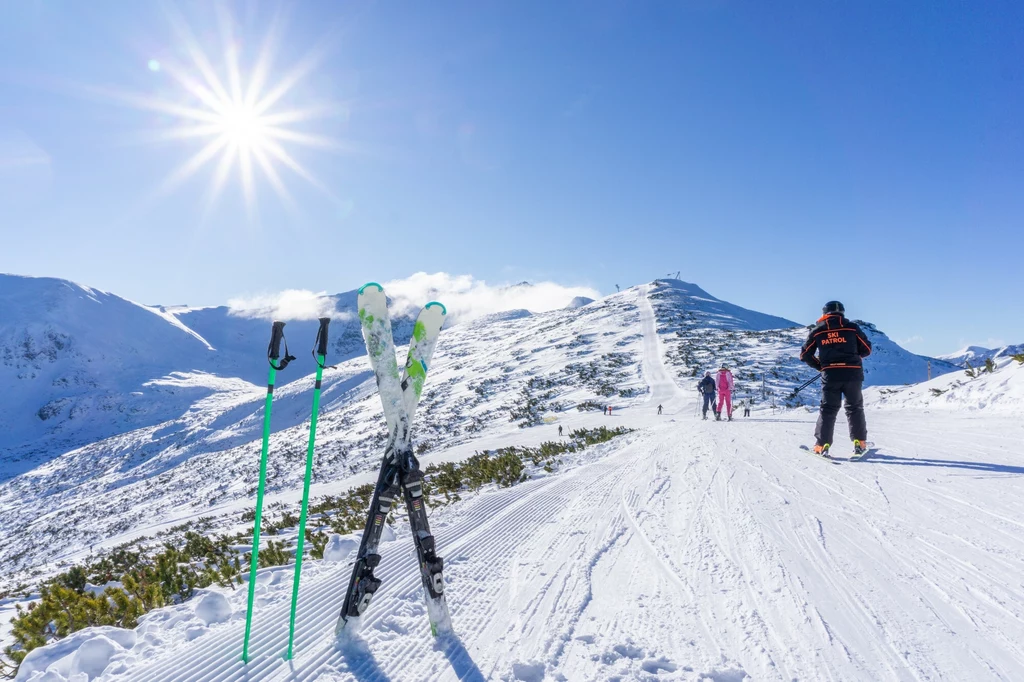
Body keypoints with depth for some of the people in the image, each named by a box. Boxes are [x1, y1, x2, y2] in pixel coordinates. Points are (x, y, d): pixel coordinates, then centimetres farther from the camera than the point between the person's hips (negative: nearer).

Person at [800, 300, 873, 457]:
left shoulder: (817, 331, 5)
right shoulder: (852, 328, 3)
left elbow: (805, 355, 6)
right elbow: (867, 349, 8)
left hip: (830, 375, 0)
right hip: (852, 374, 0)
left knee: (828, 410, 6)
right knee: (855, 408, 15)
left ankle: (822, 445, -2)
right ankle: (859, 443, 13)